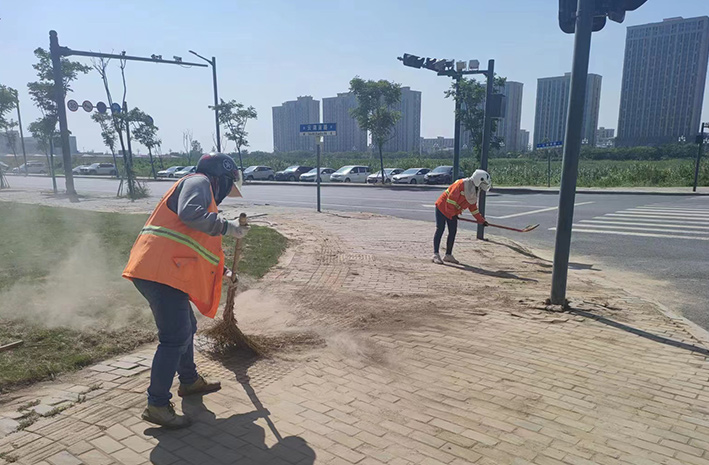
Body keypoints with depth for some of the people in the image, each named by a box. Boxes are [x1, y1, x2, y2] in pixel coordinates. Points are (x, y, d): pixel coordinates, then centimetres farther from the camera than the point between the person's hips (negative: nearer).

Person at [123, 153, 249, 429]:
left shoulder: (205, 193, 27)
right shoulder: (198, 182, -3)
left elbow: (196, 246, 33)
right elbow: (189, 213, -26)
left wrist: (221, 271, 35)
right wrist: (225, 227, -16)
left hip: (164, 273, 11)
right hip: (161, 273, -11)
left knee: (186, 329, 22)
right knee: (175, 339, -8)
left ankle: (190, 381, 38)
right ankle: (156, 406, 0)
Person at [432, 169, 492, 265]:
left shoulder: (475, 191, 4)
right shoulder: (461, 184, -24)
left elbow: (473, 207, 13)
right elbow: (451, 199, -25)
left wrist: (481, 220, 12)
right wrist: (451, 213, -16)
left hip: (453, 213, 9)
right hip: (442, 207, -9)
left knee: (453, 232, 5)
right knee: (440, 230, -9)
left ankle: (448, 255, 13)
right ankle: (436, 255, -8)